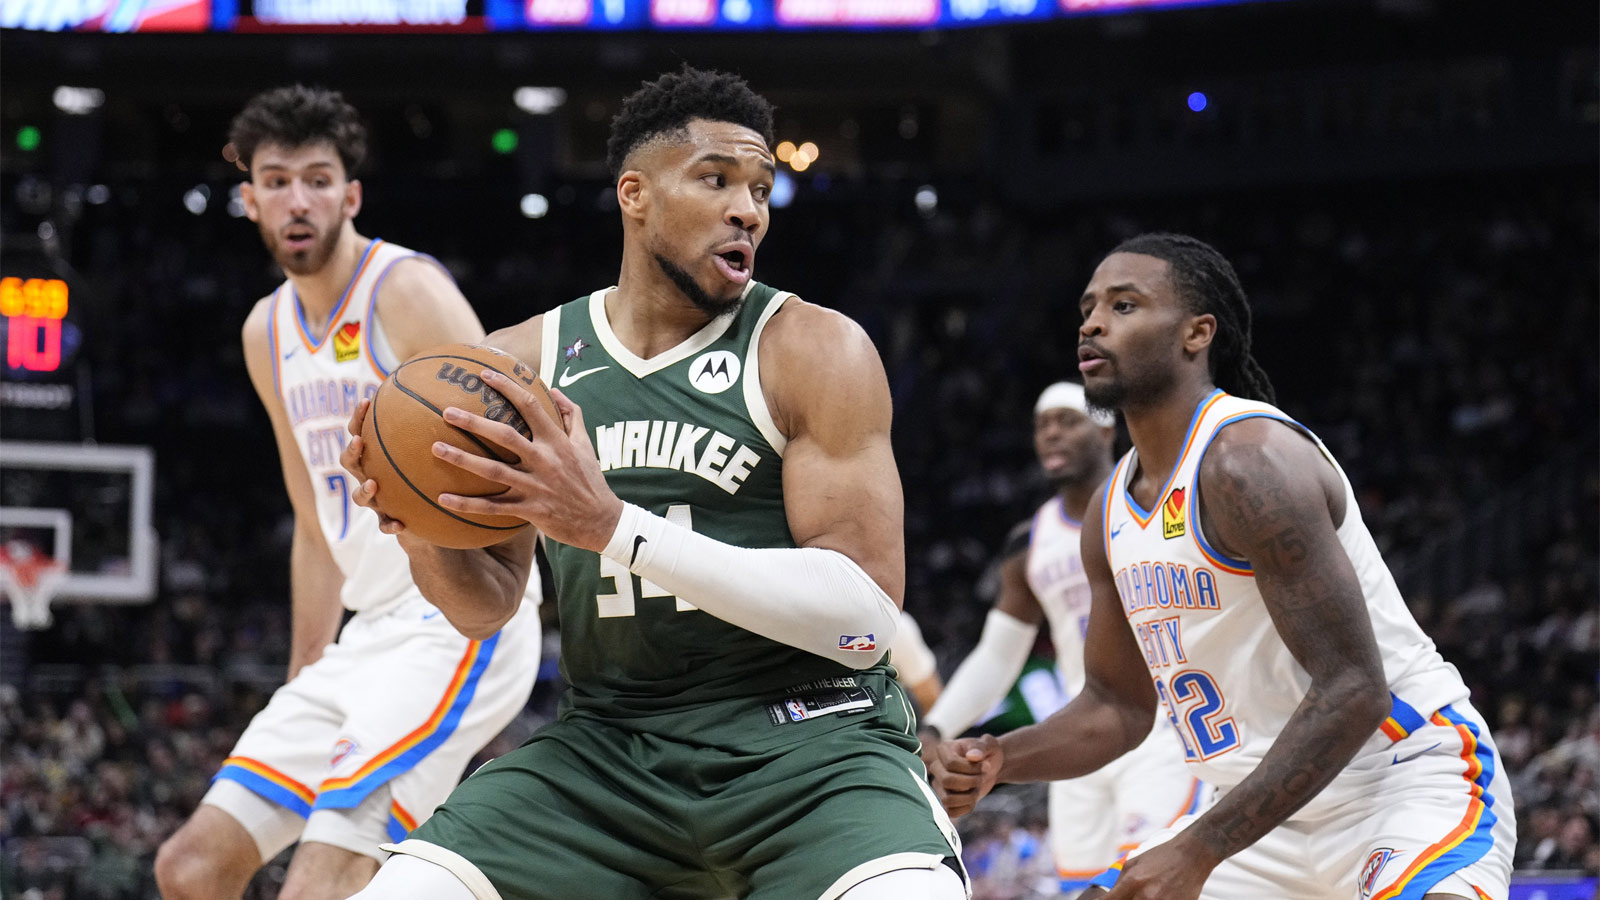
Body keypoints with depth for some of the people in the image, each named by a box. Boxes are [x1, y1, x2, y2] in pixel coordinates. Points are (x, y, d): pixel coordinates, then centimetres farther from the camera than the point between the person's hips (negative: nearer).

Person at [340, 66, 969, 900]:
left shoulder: (815, 349, -6)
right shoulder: (521, 362, 7)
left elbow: (863, 620, -15)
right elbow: (486, 607, 17)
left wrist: (612, 525, -23)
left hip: (806, 741, -4)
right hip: (605, 741, 4)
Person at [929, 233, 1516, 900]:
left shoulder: (1250, 461, -20)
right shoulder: (1111, 510, 7)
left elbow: (1353, 692, -26)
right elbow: (1118, 703, 19)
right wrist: (998, 762, -2)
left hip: (1413, 778, -9)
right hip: (1273, 814, 9)